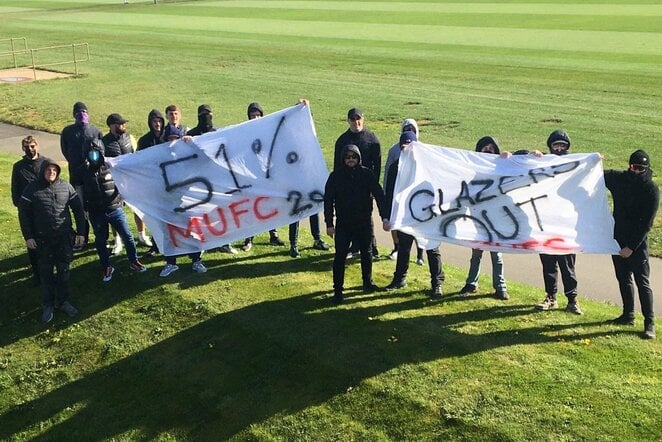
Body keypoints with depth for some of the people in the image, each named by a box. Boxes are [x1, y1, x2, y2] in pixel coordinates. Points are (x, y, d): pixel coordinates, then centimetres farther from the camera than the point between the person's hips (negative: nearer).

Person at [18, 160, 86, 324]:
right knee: (45, 272, 7)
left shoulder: (66, 187, -1)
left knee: (64, 270, 7)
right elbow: (23, 213, -1)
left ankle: (63, 301, 23)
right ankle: (47, 305, 19)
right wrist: (28, 236, -5)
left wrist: (81, 232, 2)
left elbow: (78, 210, 5)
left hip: (64, 237, 1)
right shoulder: (32, 189, -5)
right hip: (43, 239, -1)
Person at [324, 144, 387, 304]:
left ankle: (368, 282, 34)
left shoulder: (367, 174, -4)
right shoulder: (336, 176, -6)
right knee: (340, 256, -4)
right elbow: (328, 200, -3)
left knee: (366, 253, 15)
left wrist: (385, 217, -7)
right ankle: (338, 290, 5)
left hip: (364, 222, 2)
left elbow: (379, 195, -2)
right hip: (343, 223, -1)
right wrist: (329, 223, -7)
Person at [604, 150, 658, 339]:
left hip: (637, 242, -5)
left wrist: (632, 246, -17)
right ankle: (628, 315, 28)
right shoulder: (619, 178, 1)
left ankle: (649, 323, 1)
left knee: (642, 282, -5)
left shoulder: (651, 189, -13)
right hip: (618, 238, 5)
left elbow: (646, 222, -15)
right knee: (623, 279, 15)